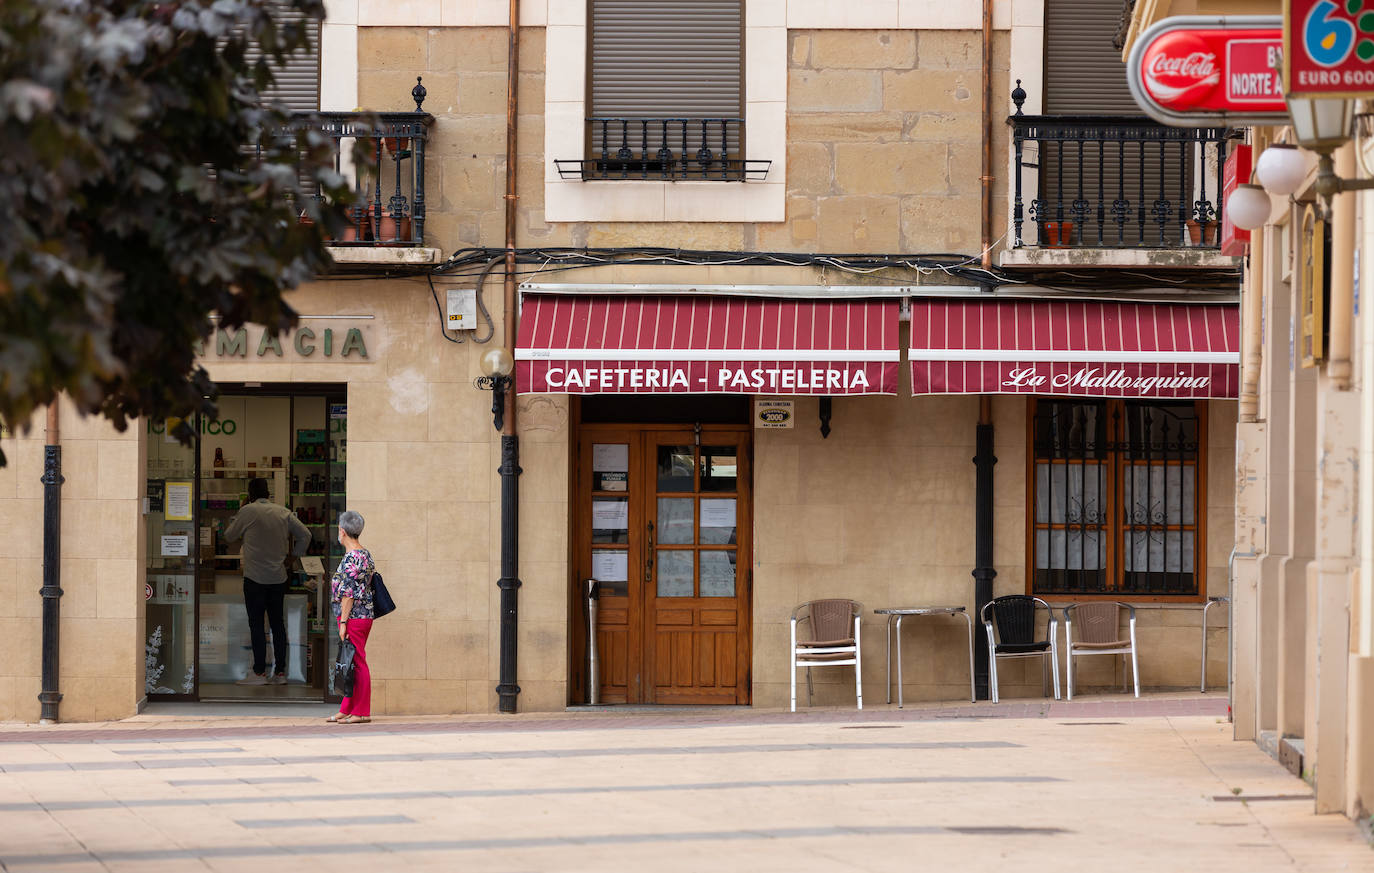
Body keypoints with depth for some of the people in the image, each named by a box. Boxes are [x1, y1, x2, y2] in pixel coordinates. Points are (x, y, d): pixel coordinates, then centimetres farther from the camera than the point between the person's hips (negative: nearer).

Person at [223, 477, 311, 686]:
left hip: (255, 578, -4)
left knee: (256, 625, -1)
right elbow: (305, 534, 5)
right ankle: (280, 672, 8)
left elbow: (230, 536, 4)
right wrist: (292, 556, 15)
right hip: (279, 577, 4)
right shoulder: (284, 512, 4)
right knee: (278, 623, 8)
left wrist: (236, 516, 18)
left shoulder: (248, 511, -7)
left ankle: (259, 672, -4)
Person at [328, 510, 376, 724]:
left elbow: (348, 594, -19)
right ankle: (347, 710, 18)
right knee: (353, 665, 13)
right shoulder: (365, 555, 14)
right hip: (364, 616, 10)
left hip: (353, 618, -10)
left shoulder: (351, 558, -16)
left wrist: (343, 621, -17)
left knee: (357, 664, -6)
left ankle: (361, 712, -3)